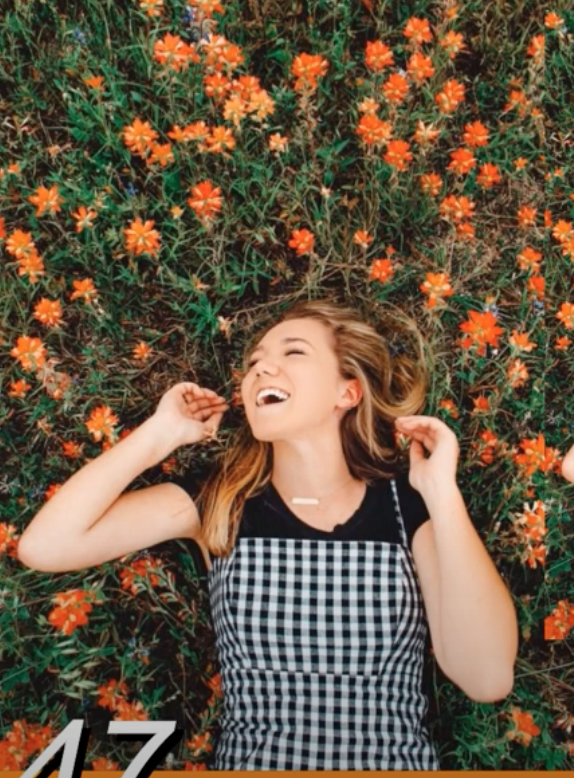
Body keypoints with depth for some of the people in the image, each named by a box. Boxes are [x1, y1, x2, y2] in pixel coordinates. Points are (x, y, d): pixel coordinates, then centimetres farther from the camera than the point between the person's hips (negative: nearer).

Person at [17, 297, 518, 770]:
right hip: (250, 762, 1)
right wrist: (161, 433, -11)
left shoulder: (407, 505, -6)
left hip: (395, 763, 0)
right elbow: (45, 546, -14)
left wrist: (442, 492, -20)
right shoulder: (217, 501, -5)